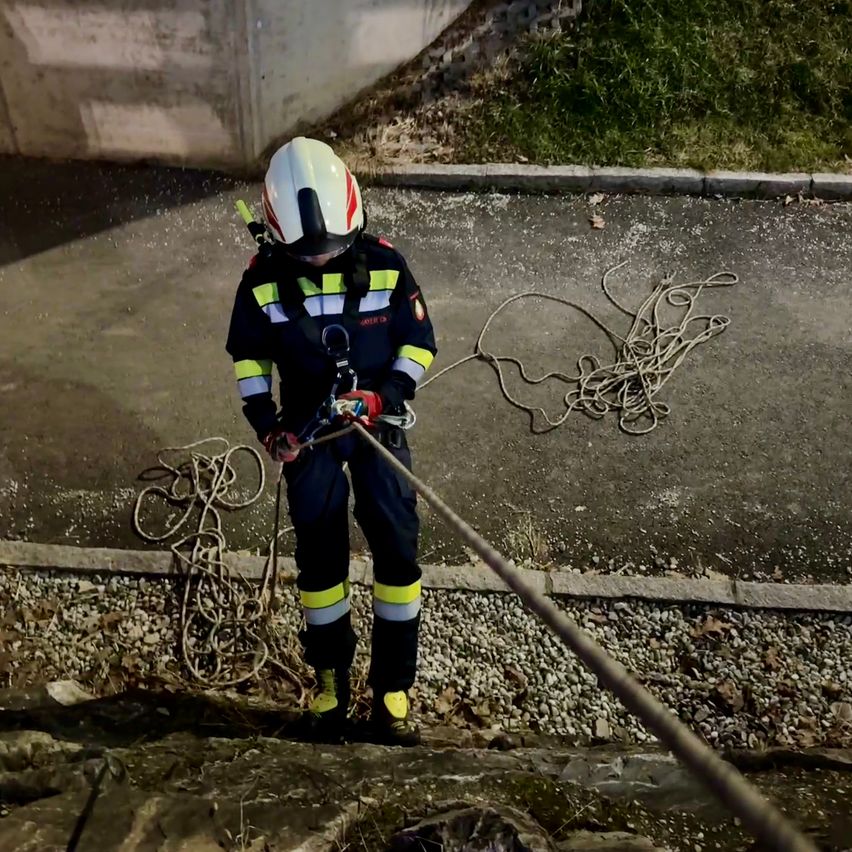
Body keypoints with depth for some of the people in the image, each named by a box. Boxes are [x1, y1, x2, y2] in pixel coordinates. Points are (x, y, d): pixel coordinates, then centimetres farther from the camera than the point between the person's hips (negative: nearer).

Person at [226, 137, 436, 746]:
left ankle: (393, 689, 18)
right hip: (308, 433, 1)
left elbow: (420, 342, -4)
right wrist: (267, 423, -8)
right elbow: (248, 354, 3)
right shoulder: (264, 279, -10)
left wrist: (383, 398, -19)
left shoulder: (384, 264, -12)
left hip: (376, 424, 0)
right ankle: (331, 675, 32)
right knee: (321, 558, 10)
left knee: (398, 552, 0)